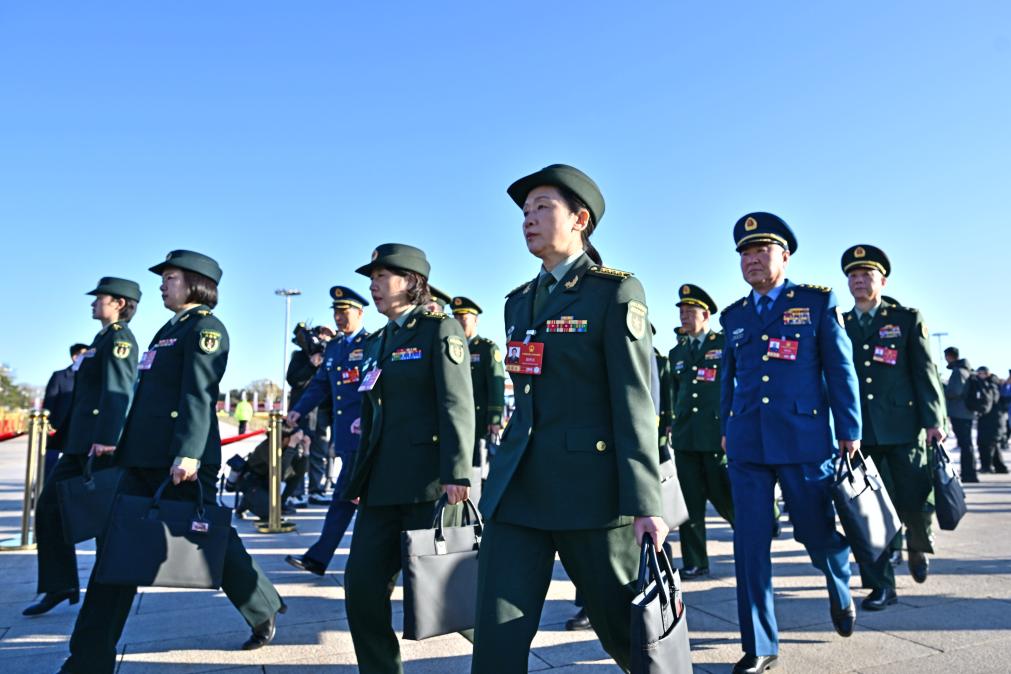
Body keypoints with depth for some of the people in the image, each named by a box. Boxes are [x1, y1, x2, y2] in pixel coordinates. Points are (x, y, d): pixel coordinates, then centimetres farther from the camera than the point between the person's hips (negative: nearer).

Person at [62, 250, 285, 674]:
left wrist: (189, 452, -27)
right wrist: (120, 440, 20)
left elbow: (198, 396, -19)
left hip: (181, 459, -9)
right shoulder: (170, 329, 20)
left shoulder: (205, 328, -7)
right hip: (143, 460, 9)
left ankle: (265, 609, 23)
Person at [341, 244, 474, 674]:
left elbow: (457, 405, -12)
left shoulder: (440, 330, -3)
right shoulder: (375, 343, 18)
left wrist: (457, 474, -20)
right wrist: (359, 480, 18)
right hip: (382, 485, 7)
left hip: (429, 481, -7)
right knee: (362, 585, 4)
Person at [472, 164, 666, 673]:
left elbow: (635, 401, -11)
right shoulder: (520, 301, 16)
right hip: (517, 488, 6)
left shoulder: (615, 292, -4)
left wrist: (644, 501, -15)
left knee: (626, 629, 11)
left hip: (591, 485, -5)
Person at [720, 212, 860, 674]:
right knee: (750, 545, 1)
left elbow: (841, 370, 0)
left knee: (819, 532, 11)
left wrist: (849, 432, -3)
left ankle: (840, 591, 46)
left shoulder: (818, 302, 2)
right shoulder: (734, 316, 11)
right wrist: (726, 428, 16)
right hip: (746, 445, 3)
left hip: (805, 440, -2)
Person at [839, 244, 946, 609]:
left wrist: (933, 420, -9)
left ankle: (918, 547, 36)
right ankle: (881, 585, 9)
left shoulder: (908, 319, 6)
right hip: (857, 432, 2)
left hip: (903, 427, -1)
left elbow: (925, 372, 0)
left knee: (914, 503, 2)